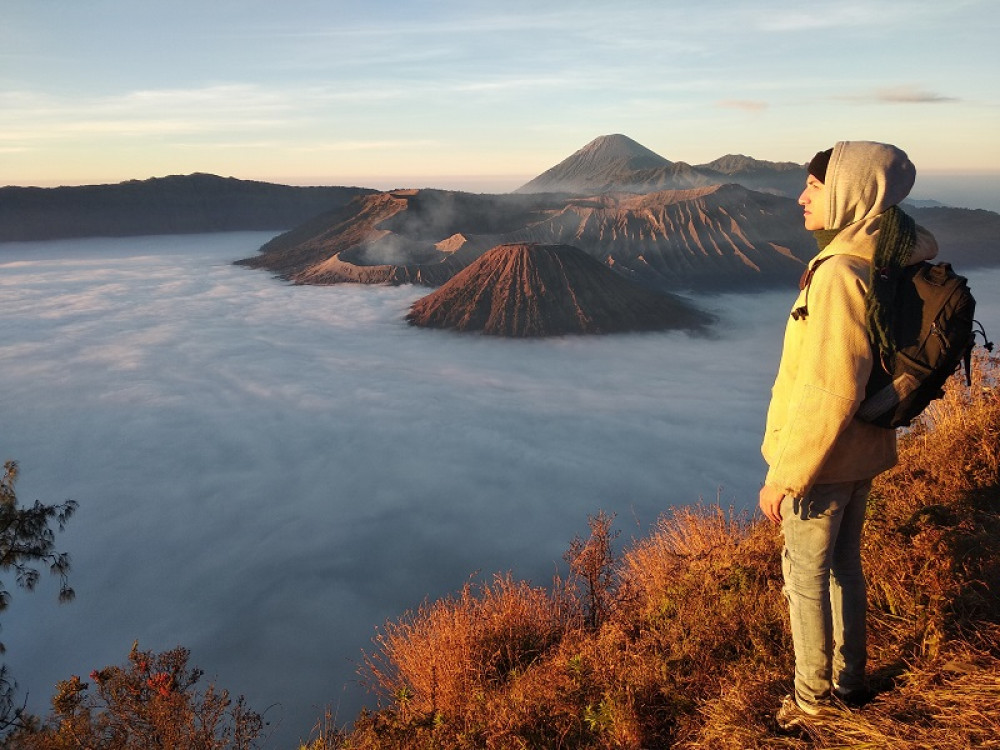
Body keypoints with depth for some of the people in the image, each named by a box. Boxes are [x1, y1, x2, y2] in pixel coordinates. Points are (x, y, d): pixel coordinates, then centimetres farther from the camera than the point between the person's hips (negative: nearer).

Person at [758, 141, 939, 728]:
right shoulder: (888, 259, -1)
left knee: (806, 575, 9)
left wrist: (784, 474, -22)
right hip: (862, 449, 9)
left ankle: (815, 697, 27)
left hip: (821, 457, -9)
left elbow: (830, 393, -28)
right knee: (844, 566, 22)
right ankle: (850, 682, 40)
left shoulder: (840, 273, -27)